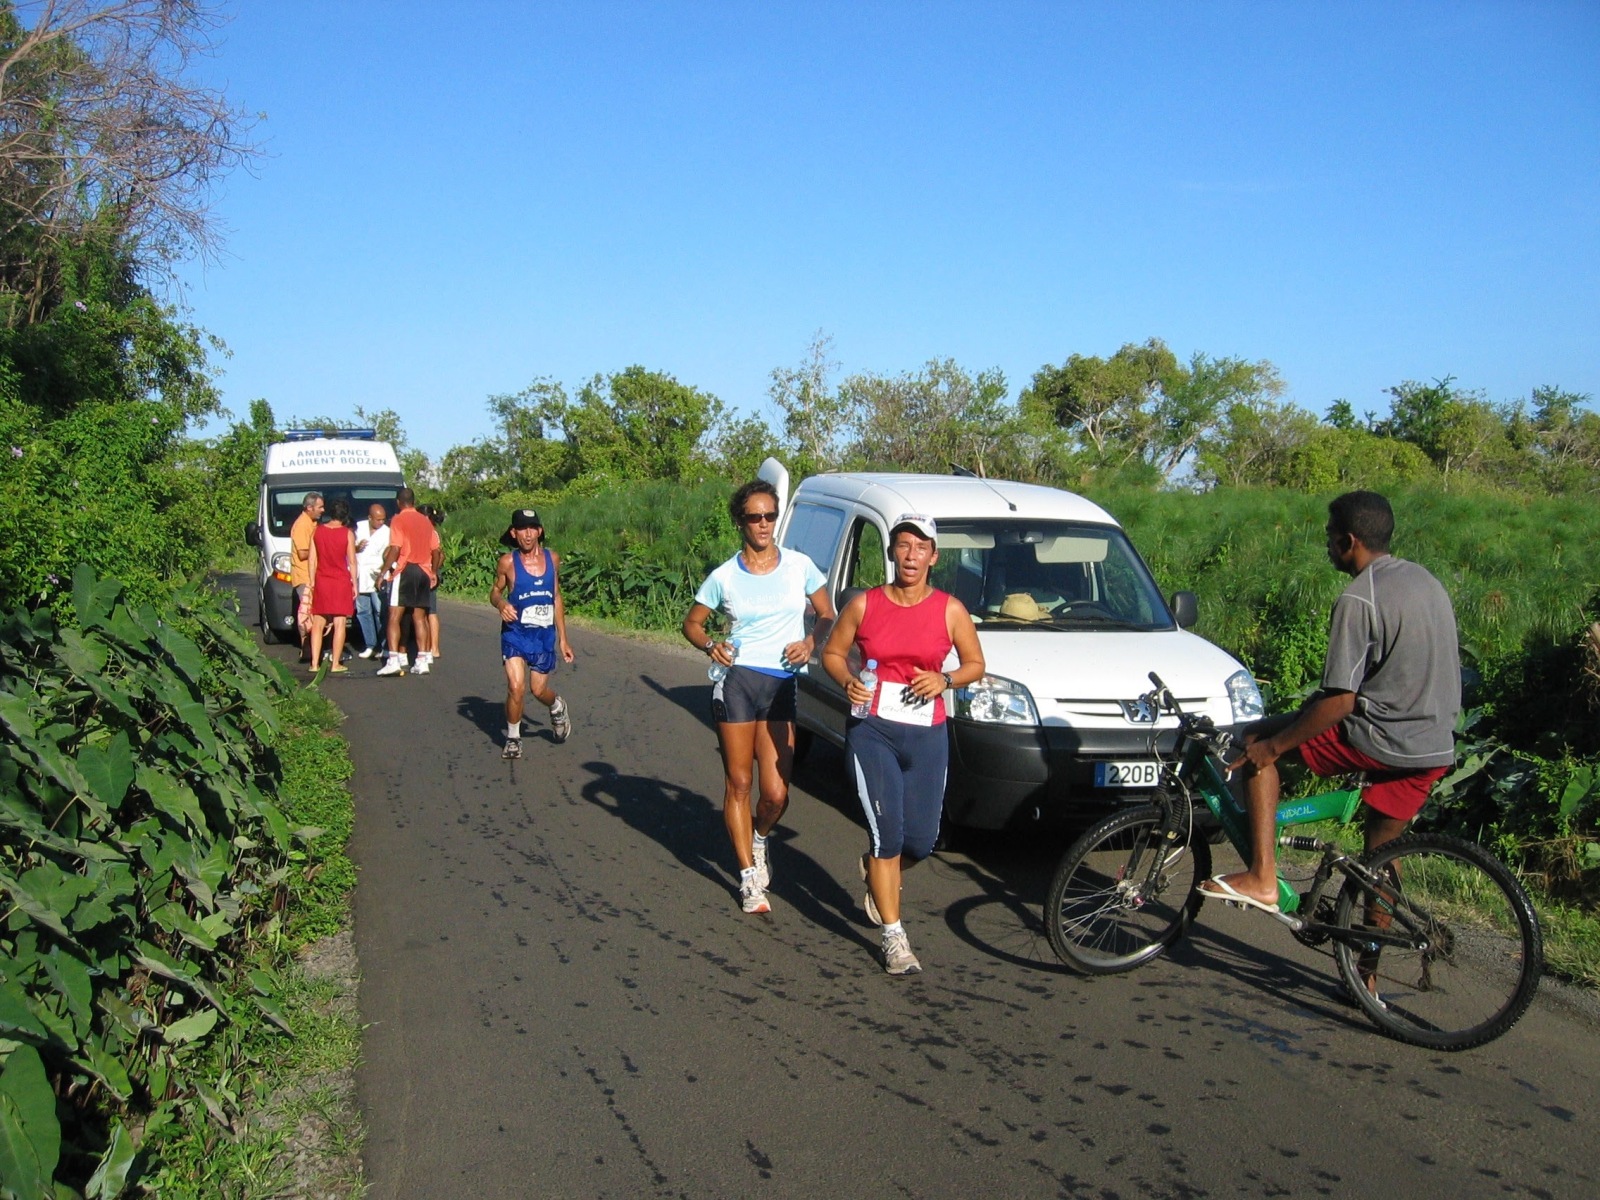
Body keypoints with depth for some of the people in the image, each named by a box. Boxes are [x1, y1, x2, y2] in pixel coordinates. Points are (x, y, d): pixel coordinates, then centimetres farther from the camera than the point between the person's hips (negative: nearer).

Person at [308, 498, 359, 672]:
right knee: (340, 624, 0)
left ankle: (314, 663, 5)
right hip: (341, 582, -3)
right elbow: (352, 562, -4)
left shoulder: (317, 531, 2)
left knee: (318, 624, 9)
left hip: (321, 581, 3)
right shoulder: (347, 533, -6)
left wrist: (312, 581, 10)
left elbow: (312, 559, 4)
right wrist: (354, 584, 2)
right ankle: (336, 664, -2)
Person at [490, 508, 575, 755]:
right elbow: (495, 591, 6)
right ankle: (513, 738, 8)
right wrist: (500, 603, -19)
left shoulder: (552, 558, 0)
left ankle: (557, 708, 44)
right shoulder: (507, 562, -8)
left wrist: (563, 639, 10)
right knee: (516, 688, -14)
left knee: (539, 690, 8)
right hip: (515, 633, -2)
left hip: (545, 634, 2)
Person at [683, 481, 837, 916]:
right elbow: (692, 623, 12)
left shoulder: (799, 566, 4)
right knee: (739, 784, 2)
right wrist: (710, 646, -9)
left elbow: (827, 615, 12)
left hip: (781, 687, 1)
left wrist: (810, 642, -7)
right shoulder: (724, 577, 2)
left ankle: (758, 838, 32)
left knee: (776, 794, -2)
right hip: (737, 681, -1)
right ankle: (750, 876, 16)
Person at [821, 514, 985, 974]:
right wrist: (848, 682, -11)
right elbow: (833, 652, 9)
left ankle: (877, 870, 40)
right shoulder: (865, 604, 1)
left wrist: (944, 680, -11)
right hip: (871, 730, -1)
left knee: (921, 839, 4)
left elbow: (975, 664, 9)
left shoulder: (951, 610, 1)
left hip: (926, 735, 2)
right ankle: (894, 937, 2)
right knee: (887, 830, -10)